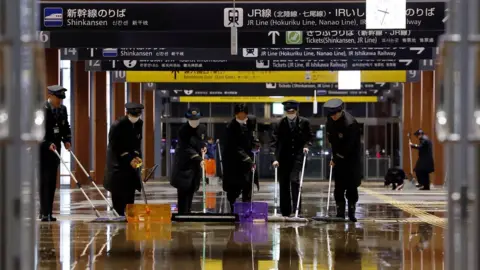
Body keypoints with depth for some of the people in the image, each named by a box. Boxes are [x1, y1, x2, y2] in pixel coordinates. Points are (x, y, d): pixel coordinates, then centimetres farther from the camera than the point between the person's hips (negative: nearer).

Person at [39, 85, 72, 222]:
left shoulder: (62, 109, 7)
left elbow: (66, 127, 14)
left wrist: (67, 140, -4)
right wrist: (48, 144, -28)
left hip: (55, 149, 6)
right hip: (42, 149, -6)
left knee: (52, 182, 6)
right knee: (44, 181, -9)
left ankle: (47, 212, 10)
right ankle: (45, 213, -11)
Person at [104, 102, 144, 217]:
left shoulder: (139, 123, -1)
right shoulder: (117, 125, -19)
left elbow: (138, 142, 8)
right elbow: (115, 146, -17)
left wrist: (136, 156, -8)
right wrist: (129, 159, -19)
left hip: (132, 158, 6)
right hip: (118, 160, -6)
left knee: (131, 188, 5)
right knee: (118, 190, -8)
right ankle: (119, 214, -4)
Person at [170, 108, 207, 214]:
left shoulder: (202, 128, 3)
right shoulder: (183, 130, -17)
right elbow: (187, 148, -23)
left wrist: (204, 147, 3)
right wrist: (199, 160, -30)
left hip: (196, 163, 6)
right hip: (184, 163, -6)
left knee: (191, 189, 9)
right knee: (183, 189, -9)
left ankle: (187, 212, 18)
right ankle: (182, 213, -9)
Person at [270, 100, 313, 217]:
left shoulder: (304, 122, -2)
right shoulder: (280, 124, -5)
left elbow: (310, 136, 12)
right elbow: (274, 141, -9)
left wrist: (306, 145, -8)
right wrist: (275, 158, -19)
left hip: (298, 156, -1)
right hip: (284, 157, 1)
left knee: (295, 180, -16)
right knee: (283, 184, 4)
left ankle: (296, 209, -9)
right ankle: (285, 211, 11)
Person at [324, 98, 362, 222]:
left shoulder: (350, 123, -25)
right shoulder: (330, 121, -3)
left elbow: (348, 146, -23)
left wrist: (335, 159, -18)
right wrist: (334, 157, 5)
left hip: (352, 157, -6)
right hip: (338, 157, 6)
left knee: (351, 185, -5)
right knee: (339, 186, 1)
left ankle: (352, 212, 2)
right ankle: (340, 213, 5)